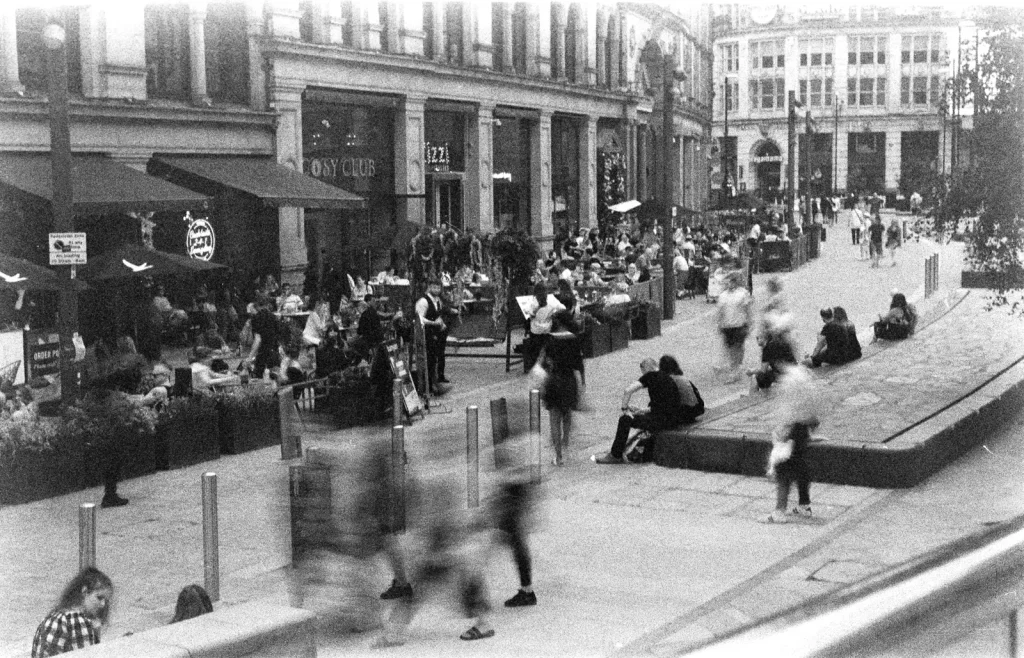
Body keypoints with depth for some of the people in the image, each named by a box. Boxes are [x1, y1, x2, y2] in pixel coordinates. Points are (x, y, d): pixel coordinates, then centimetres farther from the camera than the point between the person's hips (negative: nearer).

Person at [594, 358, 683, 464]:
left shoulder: (651, 376, -6)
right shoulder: (668, 379, 17)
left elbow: (628, 390, -15)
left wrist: (625, 409, -5)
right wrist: (646, 412, 21)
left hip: (662, 421, -9)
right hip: (673, 420, 9)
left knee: (625, 420, -1)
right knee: (644, 415, 32)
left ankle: (615, 456, 8)